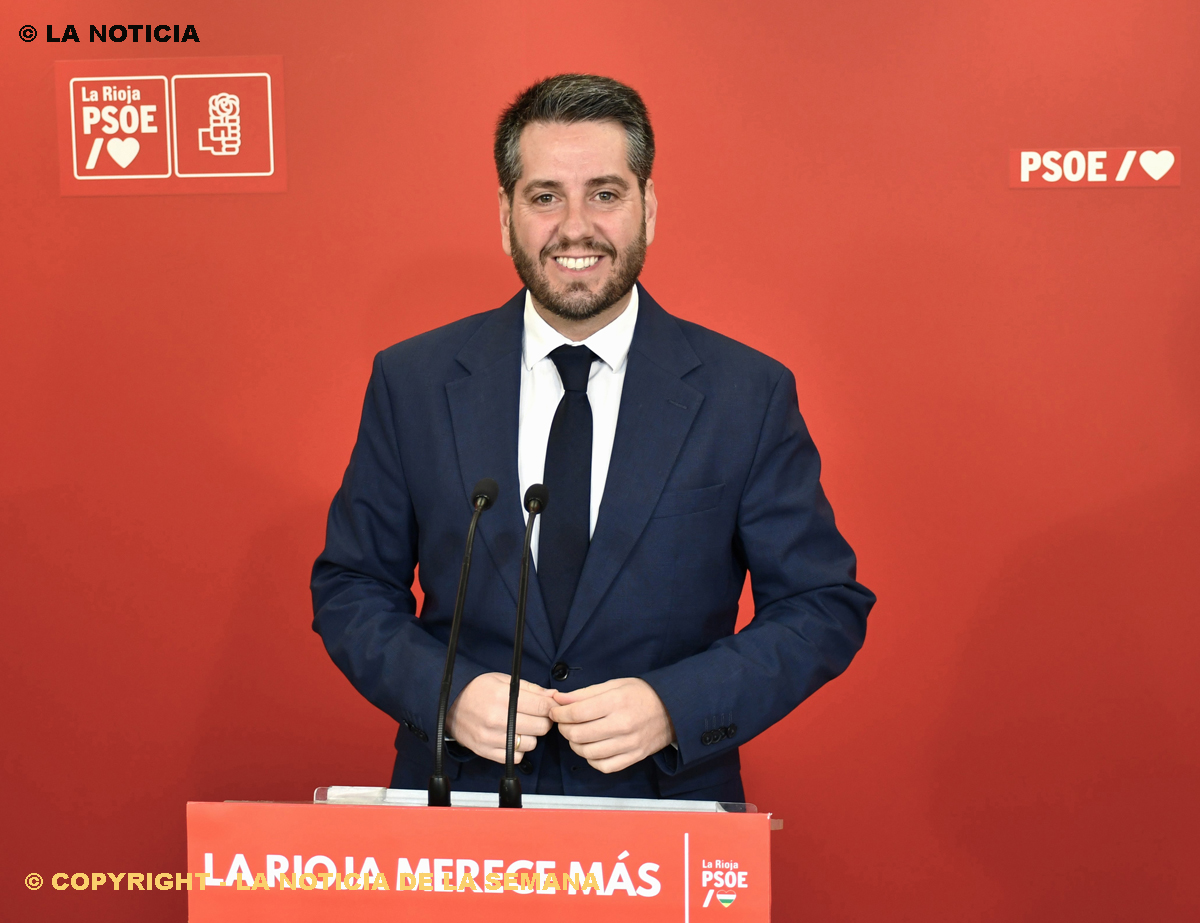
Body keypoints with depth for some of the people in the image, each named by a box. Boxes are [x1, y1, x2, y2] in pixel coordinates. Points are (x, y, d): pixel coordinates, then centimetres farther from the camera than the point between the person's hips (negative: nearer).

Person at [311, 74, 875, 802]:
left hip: (666, 794, -1)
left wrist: (675, 706, -14)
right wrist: (446, 692, -12)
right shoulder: (411, 382, -1)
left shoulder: (750, 395, -4)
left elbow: (826, 606, -1)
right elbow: (351, 587, 5)